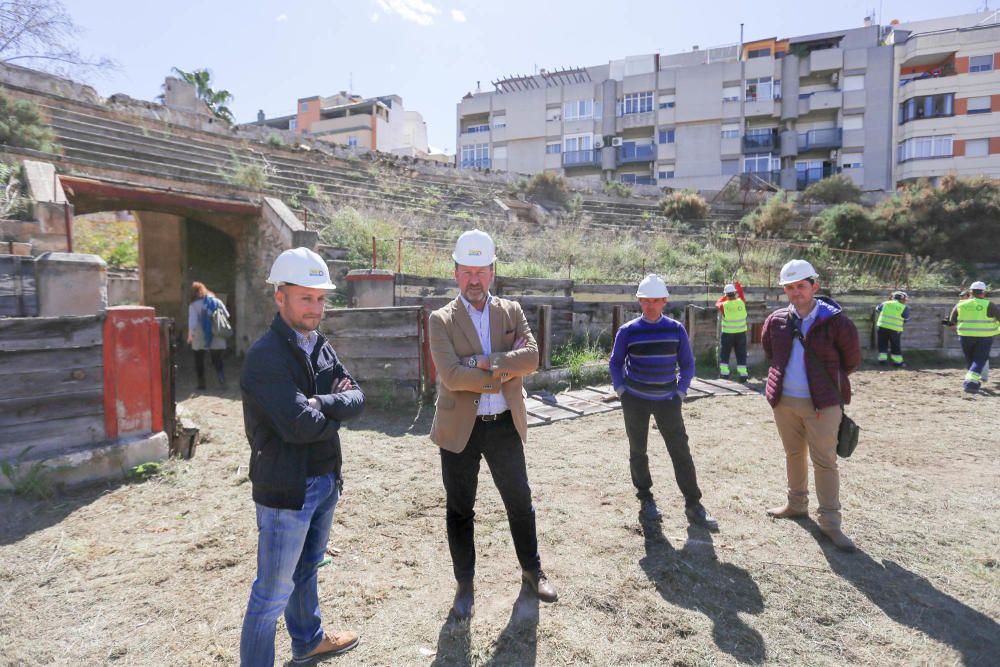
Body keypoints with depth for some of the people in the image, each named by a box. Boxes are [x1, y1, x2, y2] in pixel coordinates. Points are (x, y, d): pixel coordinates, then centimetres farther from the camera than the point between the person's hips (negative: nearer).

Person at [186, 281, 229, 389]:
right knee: (217, 360, 10)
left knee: (199, 361, 14)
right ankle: (222, 380, -9)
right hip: (216, 339, 2)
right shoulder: (217, 301, 0)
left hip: (200, 339, -2)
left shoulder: (193, 305, -9)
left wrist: (190, 335, -8)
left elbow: (192, 322, -17)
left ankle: (201, 383, 16)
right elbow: (227, 316, 4)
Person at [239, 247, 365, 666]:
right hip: (286, 488, -8)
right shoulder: (266, 355, -20)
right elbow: (299, 426, -28)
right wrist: (334, 415, -9)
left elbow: (356, 398, -1)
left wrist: (323, 404, -20)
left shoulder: (320, 345, 6)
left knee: (306, 570, 26)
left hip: (325, 480, 8)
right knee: (274, 592, 4)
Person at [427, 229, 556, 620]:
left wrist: (483, 363, -21)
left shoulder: (512, 311, 3)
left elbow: (531, 357, -13)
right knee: (459, 511, 11)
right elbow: (451, 376, -19)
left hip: (505, 425, 2)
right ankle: (465, 585, 31)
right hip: (460, 429, -2)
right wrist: (505, 371, -15)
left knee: (520, 502, 16)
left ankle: (532, 571, 39)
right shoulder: (441, 320, -6)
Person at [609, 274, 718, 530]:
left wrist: (681, 392, 0)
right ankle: (645, 500, 23)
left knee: (681, 451, 0)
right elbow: (615, 363, 8)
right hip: (635, 400, 0)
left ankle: (693, 505, 10)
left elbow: (687, 364, 9)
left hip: (667, 400, 1)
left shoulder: (676, 329, 0)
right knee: (637, 451, 8)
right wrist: (621, 391, -1)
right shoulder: (627, 331, -3)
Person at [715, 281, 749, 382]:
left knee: (724, 353, 11)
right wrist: (737, 284, 29)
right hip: (741, 333, 2)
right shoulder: (741, 302, -6)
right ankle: (743, 373, 6)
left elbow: (717, 304, 10)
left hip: (727, 333, -2)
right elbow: (741, 293, 14)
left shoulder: (724, 305, -13)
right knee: (741, 354, 8)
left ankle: (724, 372, 9)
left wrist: (725, 296, 17)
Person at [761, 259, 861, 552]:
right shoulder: (776, 320, 0)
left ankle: (830, 522, 10)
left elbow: (851, 361, 1)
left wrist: (826, 378, 8)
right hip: (784, 401, 4)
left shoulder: (835, 321, -12)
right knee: (794, 455, 18)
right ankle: (796, 504, 35)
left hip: (822, 404, -4)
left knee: (825, 461, 0)